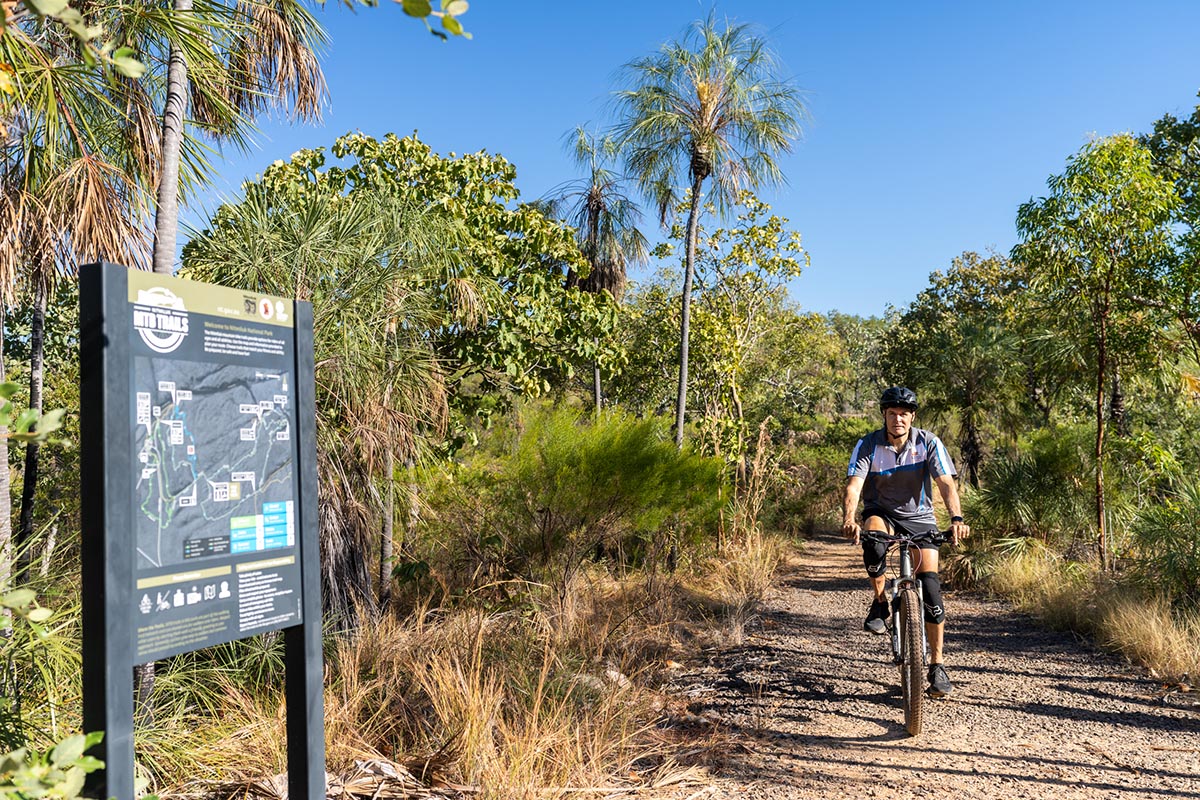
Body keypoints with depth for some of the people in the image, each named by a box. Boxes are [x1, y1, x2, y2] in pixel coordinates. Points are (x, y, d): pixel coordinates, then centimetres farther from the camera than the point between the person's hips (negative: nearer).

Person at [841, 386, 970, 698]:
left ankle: (937, 666, 2)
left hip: (919, 516, 1)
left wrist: (957, 518, -42)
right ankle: (879, 603, -10)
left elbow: (946, 483, -23)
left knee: (930, 585, -11)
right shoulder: (868, 445, -15)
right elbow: (854, 486, -26)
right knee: (873, 541, -37)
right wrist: (849, 520, -44)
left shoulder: (929, 443, -14)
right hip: (881, 511, -1)